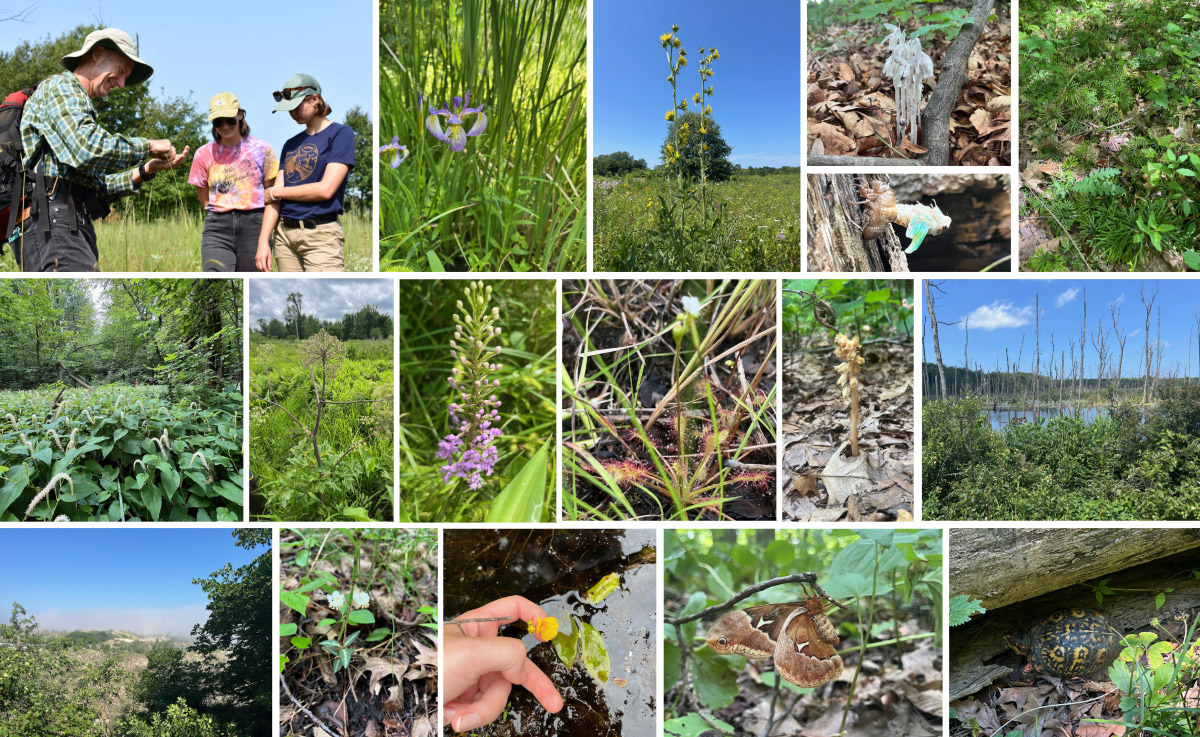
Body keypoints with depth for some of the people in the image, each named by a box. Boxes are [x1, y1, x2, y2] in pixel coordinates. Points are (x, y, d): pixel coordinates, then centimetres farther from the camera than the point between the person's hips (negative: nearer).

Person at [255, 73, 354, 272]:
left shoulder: (340, 133, 0)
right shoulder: (291, 144, 18)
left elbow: (326, 189, -10)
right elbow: (274, 196, 11)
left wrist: (277, 192, 2)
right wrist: (263, 240, -2)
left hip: (321, 235, -6)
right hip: (285, 234, 6)